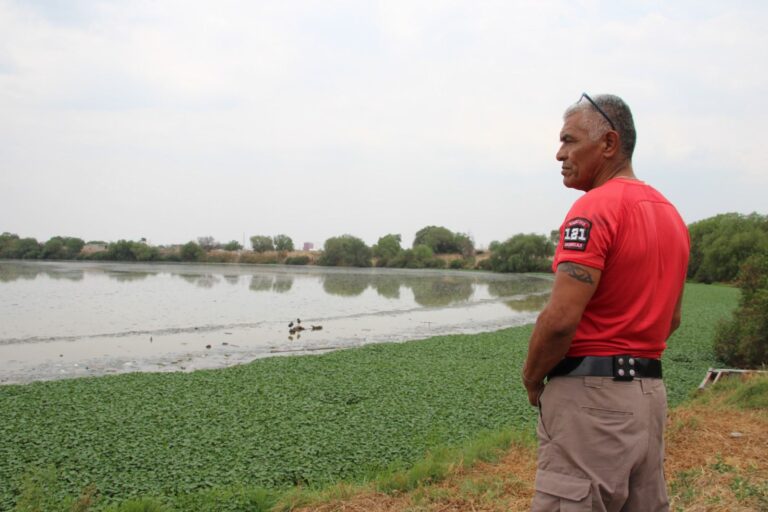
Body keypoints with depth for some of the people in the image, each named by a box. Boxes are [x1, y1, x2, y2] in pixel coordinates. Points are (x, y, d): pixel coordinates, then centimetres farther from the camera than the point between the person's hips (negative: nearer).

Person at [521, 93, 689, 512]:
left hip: (590, 397, -9)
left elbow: (560, 318, -21)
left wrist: (531, 380, -5)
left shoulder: (594, 209, -14)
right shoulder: (670, 213, 14)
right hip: (651, 392, 9)